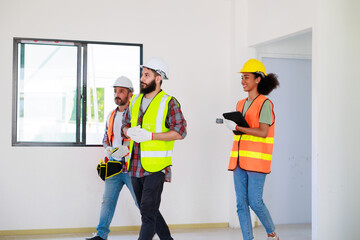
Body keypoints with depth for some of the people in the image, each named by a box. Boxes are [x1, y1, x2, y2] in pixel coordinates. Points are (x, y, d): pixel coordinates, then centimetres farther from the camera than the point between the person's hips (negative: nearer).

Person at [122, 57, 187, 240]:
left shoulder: (169, 103, -7)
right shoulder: (135, 100, 13)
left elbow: (180, 132, -13)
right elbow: (125, 124, 21)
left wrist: (150, 135, -21)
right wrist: (129, 132, -4)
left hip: (156, 167, -7)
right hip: (135, 167, 7)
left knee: (148, 212, -9)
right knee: (149, 211, 15)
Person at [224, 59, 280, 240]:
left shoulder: (265, 103, -6)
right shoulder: (241, 104, 16)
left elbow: (263, 132, -16)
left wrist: (237, 127, -16)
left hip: (257, 159, -7)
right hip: (240, 159, 7)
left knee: (255, 202, -6)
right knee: (241, 203, 3)